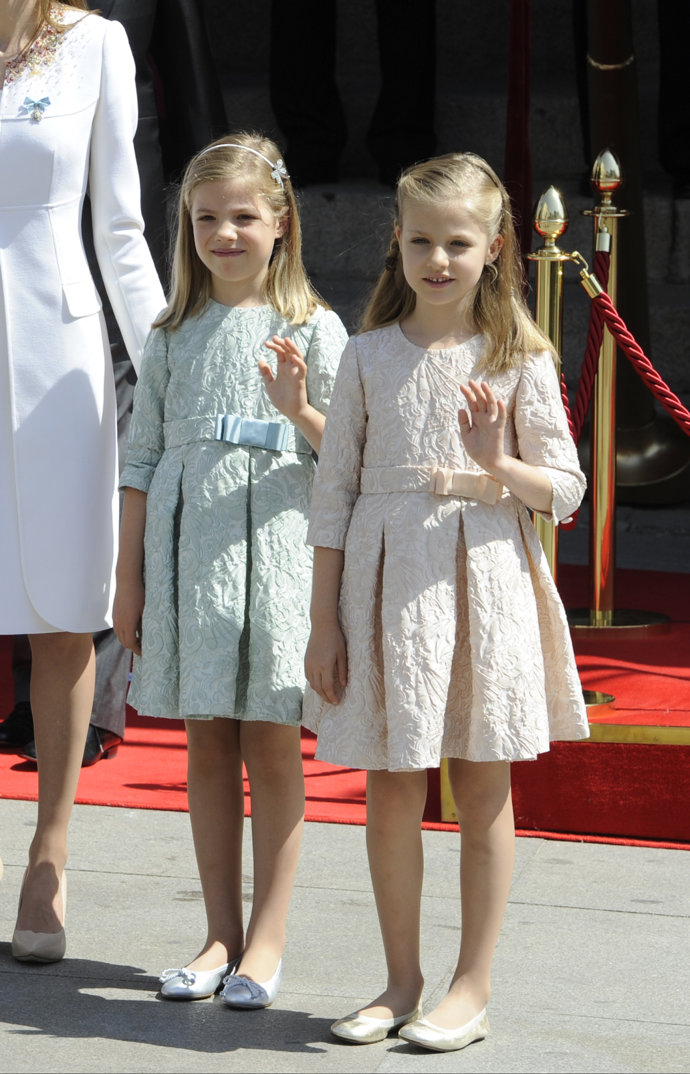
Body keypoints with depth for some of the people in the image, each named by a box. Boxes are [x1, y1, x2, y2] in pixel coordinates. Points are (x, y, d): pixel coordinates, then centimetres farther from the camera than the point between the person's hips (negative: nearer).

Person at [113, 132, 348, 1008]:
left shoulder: (312, 330, 1)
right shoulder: (174, 335, 10)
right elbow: (142, 460, 12)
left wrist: (300, 411, -19)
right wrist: (129, 576, 9)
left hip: (273, 547, -3)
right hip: (185, 549, 3)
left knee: (270, 742, -1)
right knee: (207, 742, 7)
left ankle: (267, 939, 6)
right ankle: (221, 933, 15)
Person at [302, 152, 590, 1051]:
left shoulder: (519, 360, 0)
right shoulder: (369, 358, 4)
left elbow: (565, 490, 1)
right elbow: (334, 494, 6)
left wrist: (496, 468, -19)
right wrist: (324, 620, 3)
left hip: (483, 581, -1)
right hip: (386, 583, 1)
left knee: (483, 790, 4)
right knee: (391, 792, 5)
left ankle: (473, 987, 13)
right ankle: (402, 982, 18)